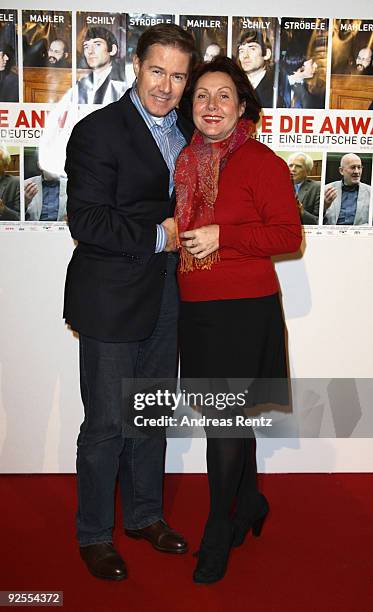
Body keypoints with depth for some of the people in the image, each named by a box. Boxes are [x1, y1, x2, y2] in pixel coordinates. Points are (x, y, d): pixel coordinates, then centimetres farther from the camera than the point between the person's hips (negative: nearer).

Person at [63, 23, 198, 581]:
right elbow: (86, 224, -17)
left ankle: (145, 514, 36)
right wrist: (158, 236, -17)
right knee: (107, 423, 4)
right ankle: (94, 534, 25)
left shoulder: (187, 132, 11)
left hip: (167, 298, 7)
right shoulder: (98, 131, -11)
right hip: (113, 300, -6)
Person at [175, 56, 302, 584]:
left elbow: (288, 234, -11)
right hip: (195, 309, 6)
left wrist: (222, 237, -18)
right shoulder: (188, 161, 12)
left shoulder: (261, 161, -8)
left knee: (224, 421, -1)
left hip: (243, 310, -6)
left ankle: (219, 531, 19)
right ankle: (249, 503, 38)